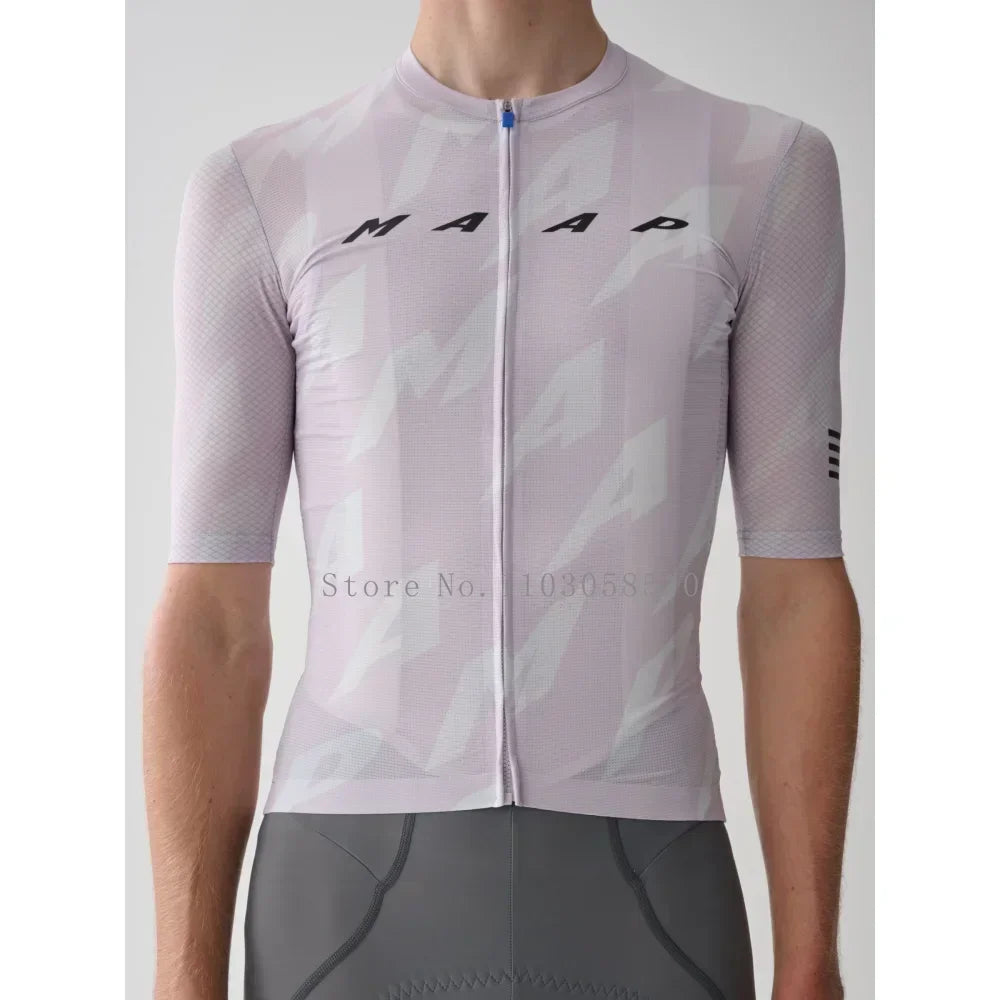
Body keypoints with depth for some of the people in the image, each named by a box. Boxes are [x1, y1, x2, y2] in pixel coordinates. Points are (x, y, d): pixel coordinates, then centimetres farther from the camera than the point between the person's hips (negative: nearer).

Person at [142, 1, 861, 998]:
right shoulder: (260, 191, 3)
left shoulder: (767, 171, 4)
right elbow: (211, 618, 1)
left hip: (640, 901, 1)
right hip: (352, 906, 0)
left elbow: (797, 589, 3)